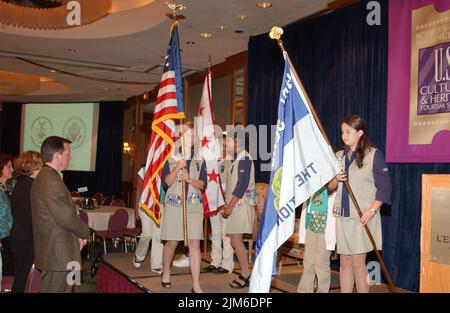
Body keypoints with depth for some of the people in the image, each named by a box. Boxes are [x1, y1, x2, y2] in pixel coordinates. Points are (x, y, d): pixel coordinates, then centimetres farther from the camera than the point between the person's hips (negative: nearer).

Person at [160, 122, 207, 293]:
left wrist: (189, 179, -15)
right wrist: (178, 167, -19)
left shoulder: (199, 159, 9)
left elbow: (202, 184, 4)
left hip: (194, 204, 1)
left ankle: (196, 285, -2)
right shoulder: (171, 157, 4)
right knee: (172, 241, 7)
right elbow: (167, 182, -4)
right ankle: (166, 272, 34)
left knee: (194, 242, -6)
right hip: (174, 204, -1)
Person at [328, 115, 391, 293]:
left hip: (363, 217, -5)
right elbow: (330, 187, 15)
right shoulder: (338, 156, 12)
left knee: (358, 262, -4)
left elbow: (384, 187, -6)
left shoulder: (374, 155, -4)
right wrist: (336, 180, -7)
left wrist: (371, 211, -16)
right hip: (342, 215, 5)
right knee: (345, 261, 8)